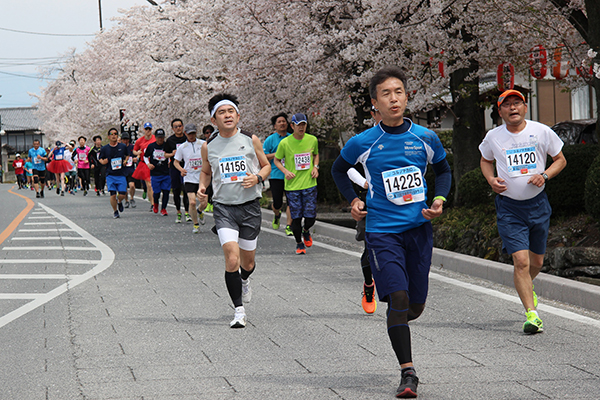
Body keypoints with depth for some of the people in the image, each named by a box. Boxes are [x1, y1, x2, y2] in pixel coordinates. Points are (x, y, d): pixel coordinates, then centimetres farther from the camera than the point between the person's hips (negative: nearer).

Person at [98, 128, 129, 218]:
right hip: (110, 175, -1)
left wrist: (125, 161, 2)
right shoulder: (105, 148, 2)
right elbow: (99, 158, 14)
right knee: (113, 194, -7)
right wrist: (102, 162, -9)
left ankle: (119, 202, 30)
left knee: (123, 193, -6)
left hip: (121, 174, 1)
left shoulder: (123, 147, 4)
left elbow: (127, 155, 22)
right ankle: (115, 211, 12)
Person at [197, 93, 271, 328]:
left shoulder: (251, 140, 1)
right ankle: (239, 311, -9)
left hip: (250, 206, 1)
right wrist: (202, 188, 1)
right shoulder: (208, 146, 4)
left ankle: (243, 281, 49)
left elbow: (266, 166, 12)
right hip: (223, 207, -1)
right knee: (231, 258, -18)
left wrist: (257, 178, -10)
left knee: (247, 261, 11)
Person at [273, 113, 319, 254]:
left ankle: (306, 231, 33)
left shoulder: (312, 140, 2)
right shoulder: (285, 143, -7)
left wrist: (315, 167, 3)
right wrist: (285, 171, -11)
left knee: (310, 216, -1)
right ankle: (299, 244, 19)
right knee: (296, 217, -1)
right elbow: (276, 160, 6)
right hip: (292, 185, -2)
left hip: (309, 184, 2)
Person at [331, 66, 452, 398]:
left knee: (416, 306, 7)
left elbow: (443, 170, 18)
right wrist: (353, 200, 3)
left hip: (419, 228, 3)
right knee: (399, 298, -17)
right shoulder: (363, 143, -4)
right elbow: (339, 169, 15)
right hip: (382, 230, -3)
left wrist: (440, 199, 1)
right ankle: (408, 373, -11)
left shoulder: (426, 138, 0)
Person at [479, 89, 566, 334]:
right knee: (521, 261, -14)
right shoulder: (493, 137, -2)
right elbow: (485, 161, 17)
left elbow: (560, 160, 7)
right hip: (509, 207, -2)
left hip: (538, 204, 2)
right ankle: (532, 314, -10)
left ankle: (526, 287, 46)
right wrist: (491, 180, -3)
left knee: (536, 261, 13)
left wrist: (544, 175, -12)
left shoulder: (542, 132, -3)